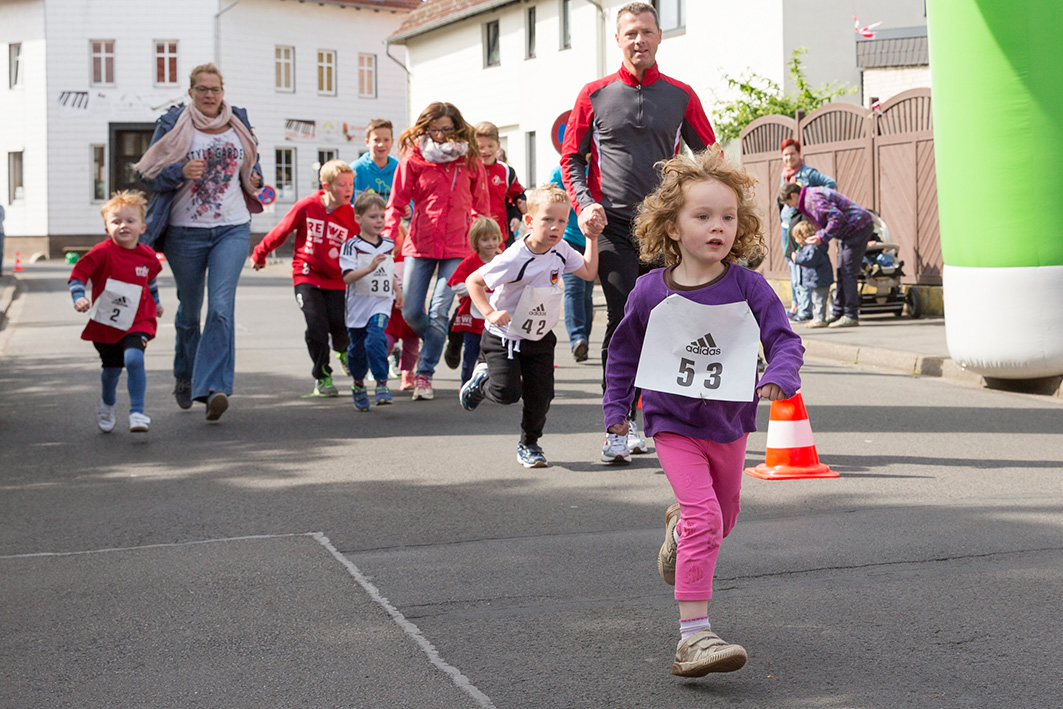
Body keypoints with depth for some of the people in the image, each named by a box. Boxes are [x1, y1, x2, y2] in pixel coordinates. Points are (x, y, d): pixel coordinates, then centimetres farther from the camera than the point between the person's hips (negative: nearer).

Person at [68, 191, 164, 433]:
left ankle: (137, 413, -18)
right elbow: (78, 274, -10)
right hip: (105, 323, 0)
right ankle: (107, 405, 46)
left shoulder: (147, 256, 1)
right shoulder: (103, 252, -12)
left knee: (134, 358, -24)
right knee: (111, 369, 13)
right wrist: (79, 298, -25)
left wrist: (156, 303, 33)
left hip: (137, 323, 0)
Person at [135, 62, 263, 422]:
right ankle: (184, 377, 36)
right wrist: (181, 171, -21)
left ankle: (214, 387, -21)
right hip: (186, 232, -1)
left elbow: (251, 160, 27)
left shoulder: (238, 122, 9)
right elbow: (150, 175, -3)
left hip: (233, 228, 1)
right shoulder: (172, 124, -1)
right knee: (189, 310, 12)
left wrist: (254, 178, 5)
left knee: (222, 306, -16)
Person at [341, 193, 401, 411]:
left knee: (375, 340, -22)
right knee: (357, 347, 12)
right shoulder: (352, 246, -8)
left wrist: (397, 291, 23)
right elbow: (347, 277, -20)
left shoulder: (388, 245, 9)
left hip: (381, 304, 1)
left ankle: (382, 383, -19)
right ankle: (358, 383, 35)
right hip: (358, 305, -1)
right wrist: (370, 268, -30)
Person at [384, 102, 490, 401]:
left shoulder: (470, 161, 5)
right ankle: (440, 344, 31)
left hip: (457, 247, -1)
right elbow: (397, 204, 4)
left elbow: (481, 208, 13)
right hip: (420, 244, 1)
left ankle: (424, 374, 2)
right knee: (411, 312, 2)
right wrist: (387, 239, -8)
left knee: (439, 313, -9)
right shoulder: (413, 159, 2)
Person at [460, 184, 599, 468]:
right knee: (507, 393, -14)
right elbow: (473, 281, -16)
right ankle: (482, 378, 21)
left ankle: (529, 444, 23)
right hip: (504, 337, -5)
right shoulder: (515, 258, -24)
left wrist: (592, 238, -5)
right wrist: (490, 313, -26)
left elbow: (589, 273, 1)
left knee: (541, 396, 0)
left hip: (540, 338, 5)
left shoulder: (561, 250, -5)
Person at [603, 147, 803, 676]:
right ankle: (692, 635, -17)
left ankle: (678, 526, 58)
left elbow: (784, 339, -9)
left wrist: (778, 378, -30)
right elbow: (624, 351, 6)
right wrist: (617, 408, 9)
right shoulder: (651, 291, -9)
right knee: (704, 518, -20)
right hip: (672, 421, -3)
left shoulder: (746, 286, -10)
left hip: (729, 423, 3)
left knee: (723, 520, 21)